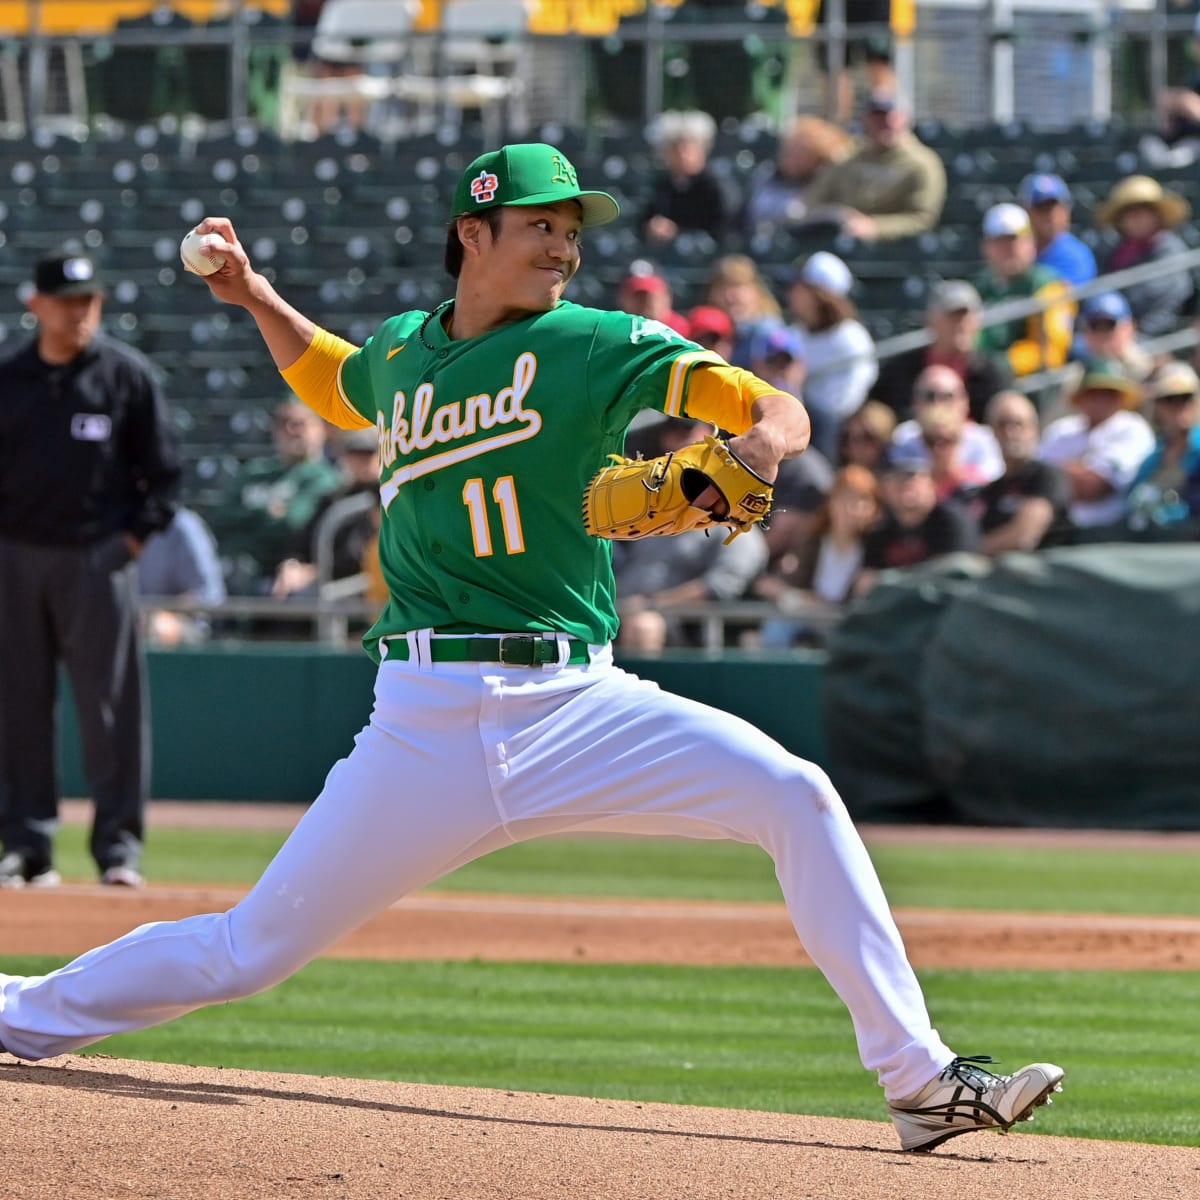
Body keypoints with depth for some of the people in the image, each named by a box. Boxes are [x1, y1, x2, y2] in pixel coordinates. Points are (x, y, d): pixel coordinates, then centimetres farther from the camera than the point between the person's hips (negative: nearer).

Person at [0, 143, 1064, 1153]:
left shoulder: (595, 345, 3)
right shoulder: (398, 353, 13)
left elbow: (779, 409, -6)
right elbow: (332, 383, 39)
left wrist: (763, 441, -27)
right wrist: (258, 300, 26)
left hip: (576, 702, -1)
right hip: (426, 722, 1)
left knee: (797, 799, -21)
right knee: (255, 949, 3)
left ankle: (919, 1079, -17)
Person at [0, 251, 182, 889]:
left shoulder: (128, 374, 2)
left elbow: (162, 467, 5)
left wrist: (135, 537, -3)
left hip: (98, 557, -3)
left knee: (111, 704, -5)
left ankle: (118, 843, -3)